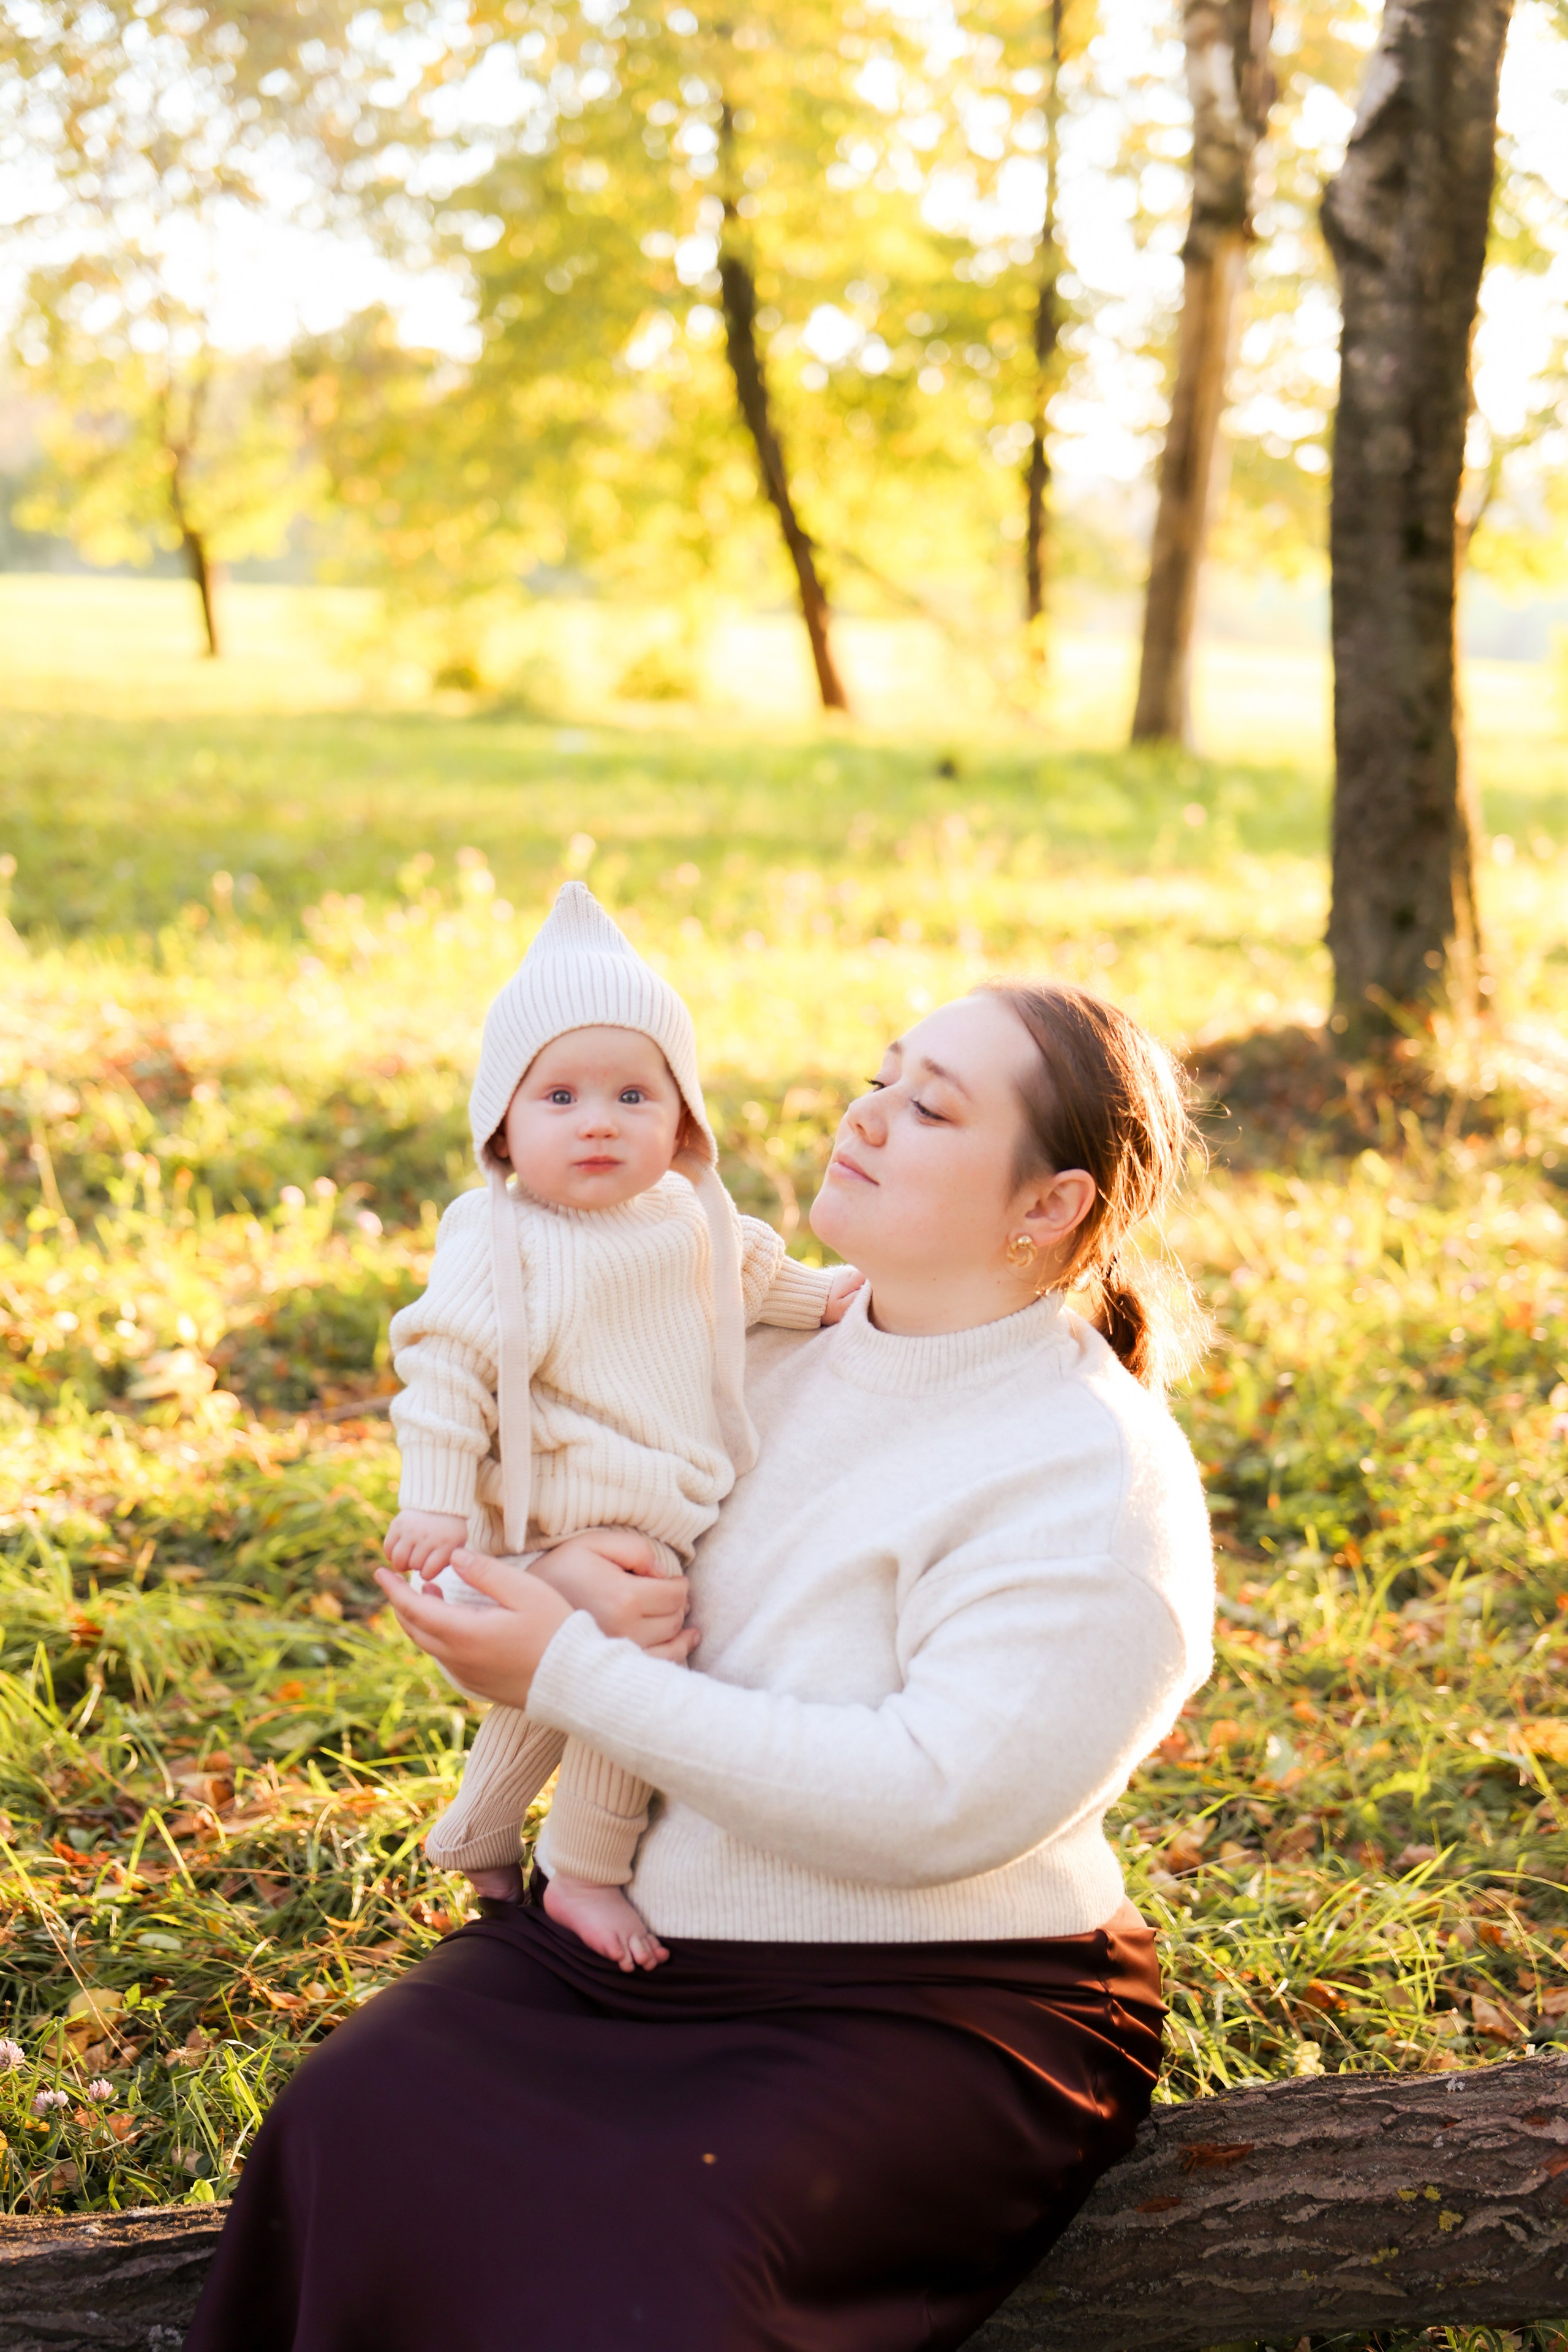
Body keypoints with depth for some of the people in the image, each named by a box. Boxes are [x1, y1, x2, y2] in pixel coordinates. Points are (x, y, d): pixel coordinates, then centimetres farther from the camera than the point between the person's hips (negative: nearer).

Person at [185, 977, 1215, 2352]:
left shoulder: (1100, 1486, -13)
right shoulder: (790, 1342, 8)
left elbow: (936, 1803, -23)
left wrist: (575, 1679, -20)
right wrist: (564, 1572, -8)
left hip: (923, 2011, -6)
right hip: (626, 1935, 6)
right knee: (354, 2133, -18)